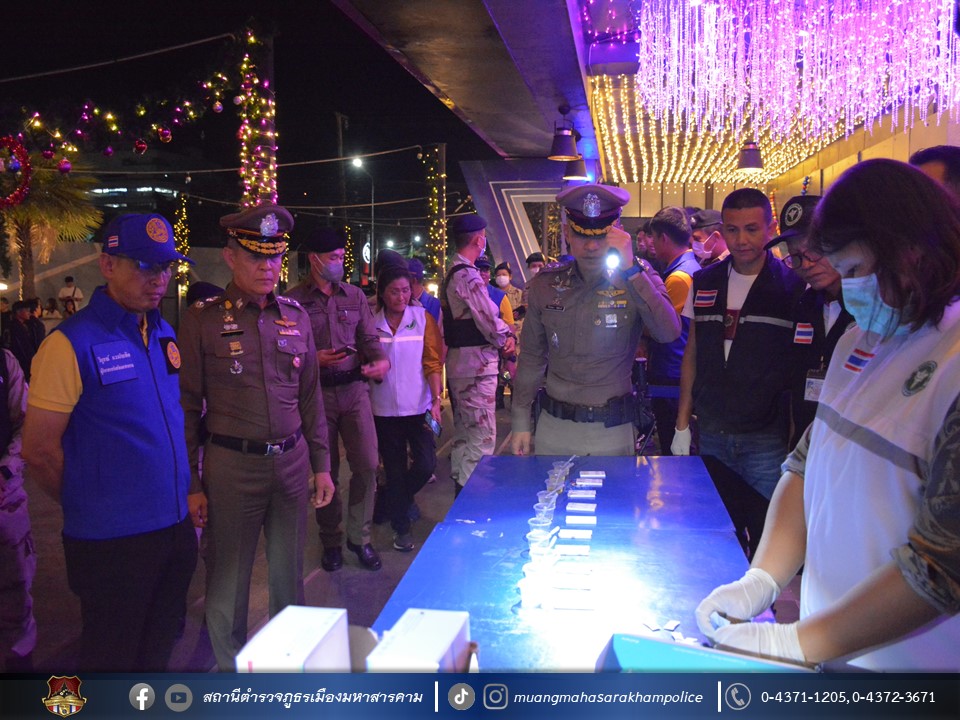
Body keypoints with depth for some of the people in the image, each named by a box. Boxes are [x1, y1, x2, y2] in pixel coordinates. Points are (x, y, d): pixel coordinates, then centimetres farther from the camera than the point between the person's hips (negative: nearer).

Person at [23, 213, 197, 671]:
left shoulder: (164, 333, 6)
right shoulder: (72, 344, -15)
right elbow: (39, 451, -13)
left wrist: (186, 491, 10)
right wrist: (88, 509, -2)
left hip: (176, 528, 6)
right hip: (112, 543, -6)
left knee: (159, 652, 23)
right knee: (113, 661, 14)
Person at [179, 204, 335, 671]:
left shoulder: (295, 315, 6)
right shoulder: (202, 319, -6)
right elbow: (186, 406, -4)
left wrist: (321, 465, 10)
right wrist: (191, 485, -5)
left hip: (292, 461, 4)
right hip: (231, 466, -3)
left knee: (288, 574, 16)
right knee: (228, 581, 9)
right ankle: (229, 666, 32)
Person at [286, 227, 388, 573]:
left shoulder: (355, 296, 9)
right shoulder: (294, 301, -3)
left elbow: (369, 338, 7)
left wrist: (381, 361, -12)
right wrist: (313, 359, -19)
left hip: (354, 388, 3)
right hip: (317, 392, -2)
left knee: (367, 464, 0)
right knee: (326, 471, 9)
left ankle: (359, 537, 18)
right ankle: (331, 541, 26)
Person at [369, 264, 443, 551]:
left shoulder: (423, 318, -2)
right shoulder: (372, 323, 1)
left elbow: (433, 362, -5)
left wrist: (436, 401, -13)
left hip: (418, 407, -1)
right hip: (384, 409, 1)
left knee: (426, 463, -6)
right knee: (394, 470, 9)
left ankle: (396, 501, 25)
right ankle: (401, 527, 26)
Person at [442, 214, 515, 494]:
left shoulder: (451, 274, 15)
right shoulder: (469, 276, -18)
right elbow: (491, 324, -20)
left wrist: (506, 334, 3)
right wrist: (507, 338, -1)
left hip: (457, 362, 11)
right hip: (476, 365, -11)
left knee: (463, 435, 20)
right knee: (481, 438, -6)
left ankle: (461, 486, 32)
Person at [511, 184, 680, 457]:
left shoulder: (638, 277, -5)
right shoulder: (546, 282, 0)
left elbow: (669, 333, -23)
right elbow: (532, 357, 6)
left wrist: (631, 270, -27)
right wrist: (521, 422, 6)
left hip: (613, 431, -1)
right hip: (554, 427, 2)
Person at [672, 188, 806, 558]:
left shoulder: (794, 285, -6)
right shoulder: (705, 283, 6)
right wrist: (682, 423, 8)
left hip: (767, 440, -3)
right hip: (711, 435, 4)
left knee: (767, 539, 3)